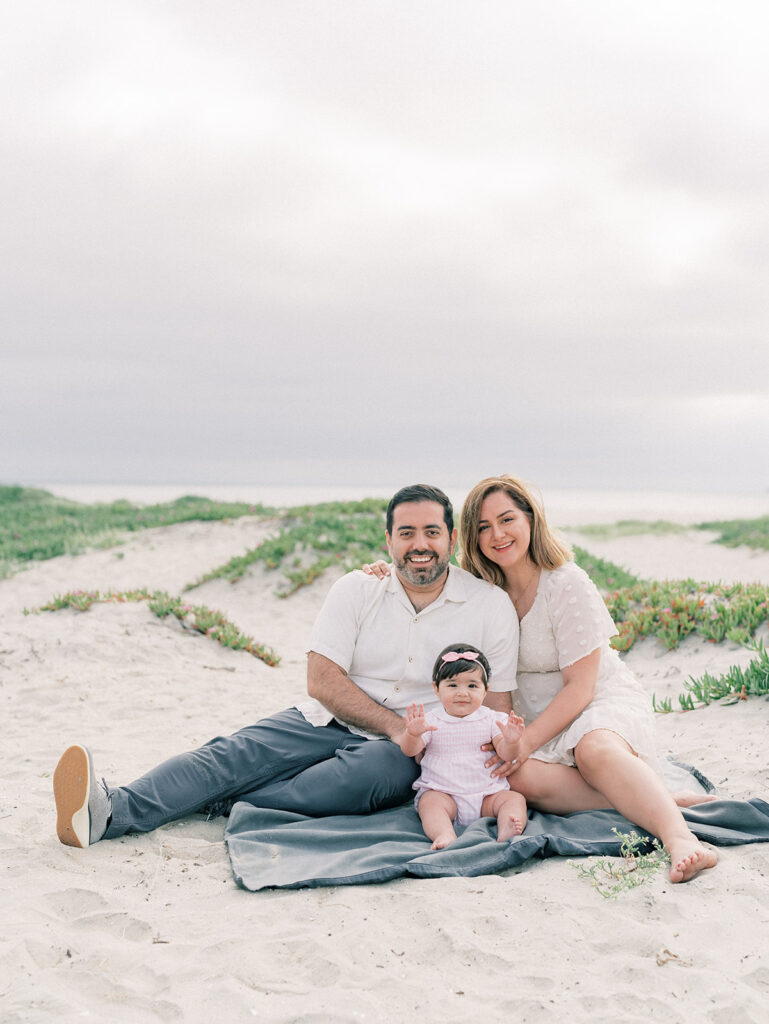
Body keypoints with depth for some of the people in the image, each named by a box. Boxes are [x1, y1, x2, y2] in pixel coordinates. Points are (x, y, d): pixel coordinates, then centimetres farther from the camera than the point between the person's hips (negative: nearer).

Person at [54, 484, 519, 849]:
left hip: (398, 751, -2)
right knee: (237, 752, -24)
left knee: (378, 769, -37)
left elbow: (495, 706, 1)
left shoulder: (493, 606, -2)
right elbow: (322, 681, -6)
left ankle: (220, 805, -34)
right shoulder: (357, 589, 0)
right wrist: (396, 726, -15)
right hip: (328, 723, 2)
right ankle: (112, 810, -43)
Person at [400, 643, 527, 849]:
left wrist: (510, 741, -24)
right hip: (440, 791, -2)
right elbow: (410, 751, -6)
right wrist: (413, 734, -29)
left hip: (487, 794, 2)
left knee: (515, 799, -20)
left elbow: (505, 754, 0)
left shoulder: (490, 719, 6)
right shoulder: (431, 721, 3)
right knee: (430, 803, -30)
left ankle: (507, 832, -45)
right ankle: (445, 835, -54)